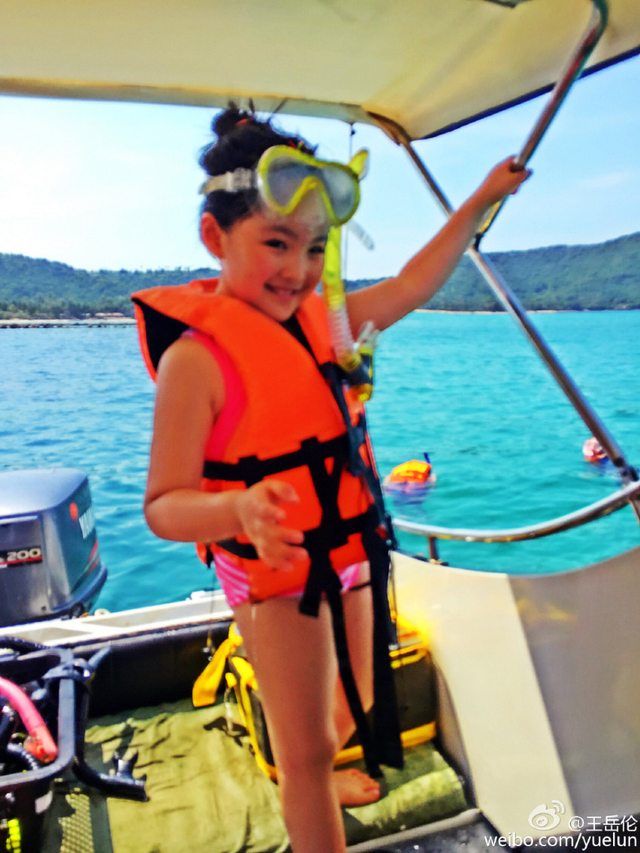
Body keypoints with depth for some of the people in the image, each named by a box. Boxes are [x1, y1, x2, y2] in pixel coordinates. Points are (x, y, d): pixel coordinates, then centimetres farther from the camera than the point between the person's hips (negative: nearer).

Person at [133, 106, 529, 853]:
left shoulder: (320, 318, -1)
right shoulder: (196, 355, -23)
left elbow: (412, 285, 11)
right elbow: (163, 505, -24)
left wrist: (480, 203, 12)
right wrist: (240, 510, -44)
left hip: (346, 554, 8)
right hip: (272, 569, -8)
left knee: (350, 707, 27)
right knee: (308, 748, 5)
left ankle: (310, 783, 58)